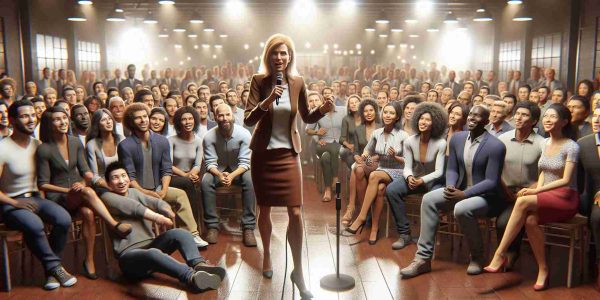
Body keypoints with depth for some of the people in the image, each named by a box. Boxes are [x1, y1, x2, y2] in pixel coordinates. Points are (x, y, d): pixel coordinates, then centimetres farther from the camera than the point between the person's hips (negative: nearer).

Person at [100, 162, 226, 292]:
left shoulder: (134, 192, 21)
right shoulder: (107, 197, 4)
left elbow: (156, 202, 0)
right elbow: (133, 207, -15)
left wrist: (168, 212, -22)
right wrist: (157, 217, -28)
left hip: (151, 245, 6)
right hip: (130, 254, -6)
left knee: (179, 233, -20)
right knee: (153, 253, -38)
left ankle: (199, 265, -46)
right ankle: (192, 278, -64)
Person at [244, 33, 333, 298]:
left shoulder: (298, 82, -2)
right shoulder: (259, 81, -8)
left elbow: (307, 118, 7)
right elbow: (248, 119, -15)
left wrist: (323, 110, -13)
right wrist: (267, 101, -31)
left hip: (289, 154, 1)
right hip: (263, 153, 0)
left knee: (296, 213, -5)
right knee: (265, 209, 13)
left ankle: (298, 271, 8)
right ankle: (267, 254, 37)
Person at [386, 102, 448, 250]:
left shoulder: (440, 144, -15)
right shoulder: (409, 142, -5)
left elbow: (439, 172, -16)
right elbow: (407, 167, -4)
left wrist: (422, 180, -31)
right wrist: (409, 177, -27)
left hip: (433, 181, -3)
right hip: (414, 178, 3)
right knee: (391, 190, -23)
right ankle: (405, 234, -18)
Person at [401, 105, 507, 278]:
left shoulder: (496, 146, -17)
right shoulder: (457, 138, 2)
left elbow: (491, 182, -19)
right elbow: (451, 169, 7)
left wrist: (464, 194, -27)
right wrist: (450, 186, -14)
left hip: (486, 196, -6)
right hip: (460, 190, 6)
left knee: (461, 209, -36)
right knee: (429, 199, -16)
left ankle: (477, 256, -6)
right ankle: (423, 258, -15)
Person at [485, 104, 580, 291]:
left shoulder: (571, 147, -7)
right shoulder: (545, 143, 12)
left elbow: (565, 180, -13)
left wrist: (537, 191, -21)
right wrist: (537, 189, -5)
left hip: (566, 198, -5)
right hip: (546, 198, 5)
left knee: (523, 201, -32)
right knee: (530, 220, -30)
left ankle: (500, 255, -26)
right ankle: (543, 270, -14)